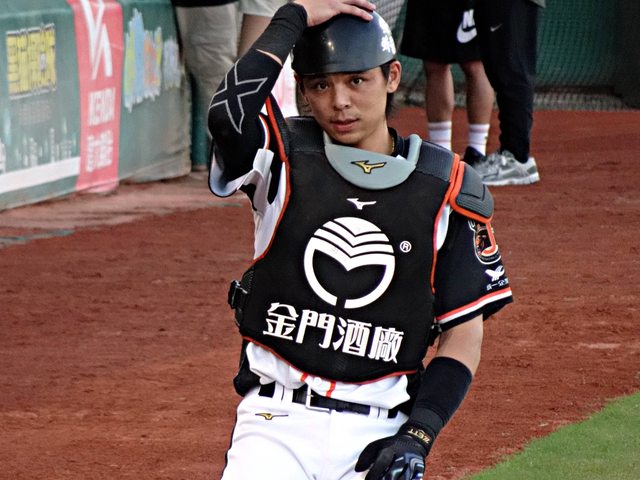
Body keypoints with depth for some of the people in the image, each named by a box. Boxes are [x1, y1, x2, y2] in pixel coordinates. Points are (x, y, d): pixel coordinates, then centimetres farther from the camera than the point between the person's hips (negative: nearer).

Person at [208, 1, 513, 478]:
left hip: (379, 435, 1)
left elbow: (464, 332, 4)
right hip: (277, 420, -1)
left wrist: (418, 436, -7)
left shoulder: (446, 189, 2)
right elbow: (229, 113, -23)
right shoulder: (286, 159, 1)